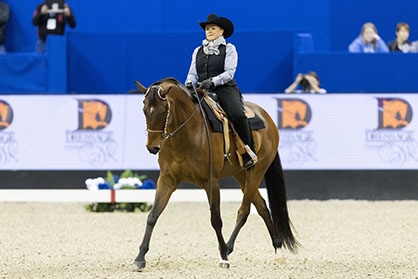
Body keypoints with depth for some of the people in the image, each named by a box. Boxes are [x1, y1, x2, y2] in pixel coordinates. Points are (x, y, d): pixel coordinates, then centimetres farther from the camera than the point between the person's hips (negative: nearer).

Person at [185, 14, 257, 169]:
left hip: (225, 89, -5)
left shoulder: (229, 49, 5)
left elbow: (229, 73, -6)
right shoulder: (198, 51, 20)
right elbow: (193, 73, 16)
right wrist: (189, 83, -8)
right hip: (203, 91, 5)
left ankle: (248, 154, -19)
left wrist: (212, 81, -23)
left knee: (237, 115, -32)